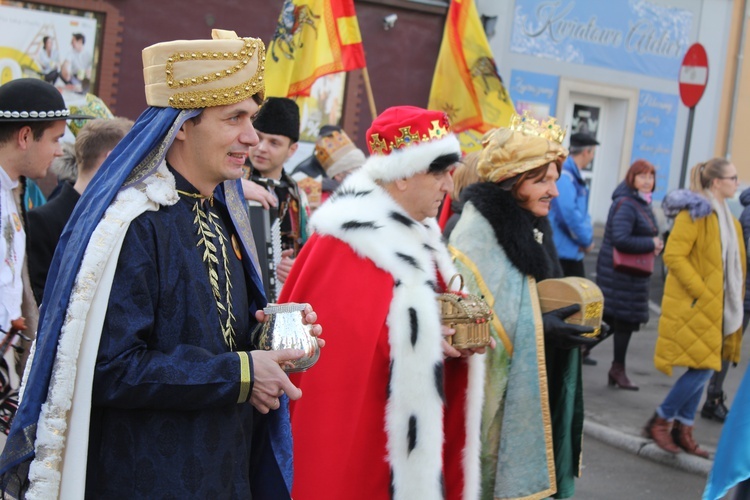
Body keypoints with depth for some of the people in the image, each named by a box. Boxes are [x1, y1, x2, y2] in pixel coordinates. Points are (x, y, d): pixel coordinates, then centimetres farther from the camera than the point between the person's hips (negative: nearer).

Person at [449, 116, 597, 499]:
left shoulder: (531, 230, 10)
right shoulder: (477, 234, -16)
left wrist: (570, 319, 1)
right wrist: (540, 330, -23)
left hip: (529, 397, 8)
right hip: (494, 397, -8)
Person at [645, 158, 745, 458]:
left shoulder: (725, 216, 15)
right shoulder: (694, 213, -13)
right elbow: (673, 255, -20)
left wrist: (735, 298, 13)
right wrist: (701, 291, -21)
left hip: (718, 306, 9)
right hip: (694, 305, -9)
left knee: (702, 369, 9)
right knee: (703, 368, -10)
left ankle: (683, 428, 18)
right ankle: (660, 421, 4)